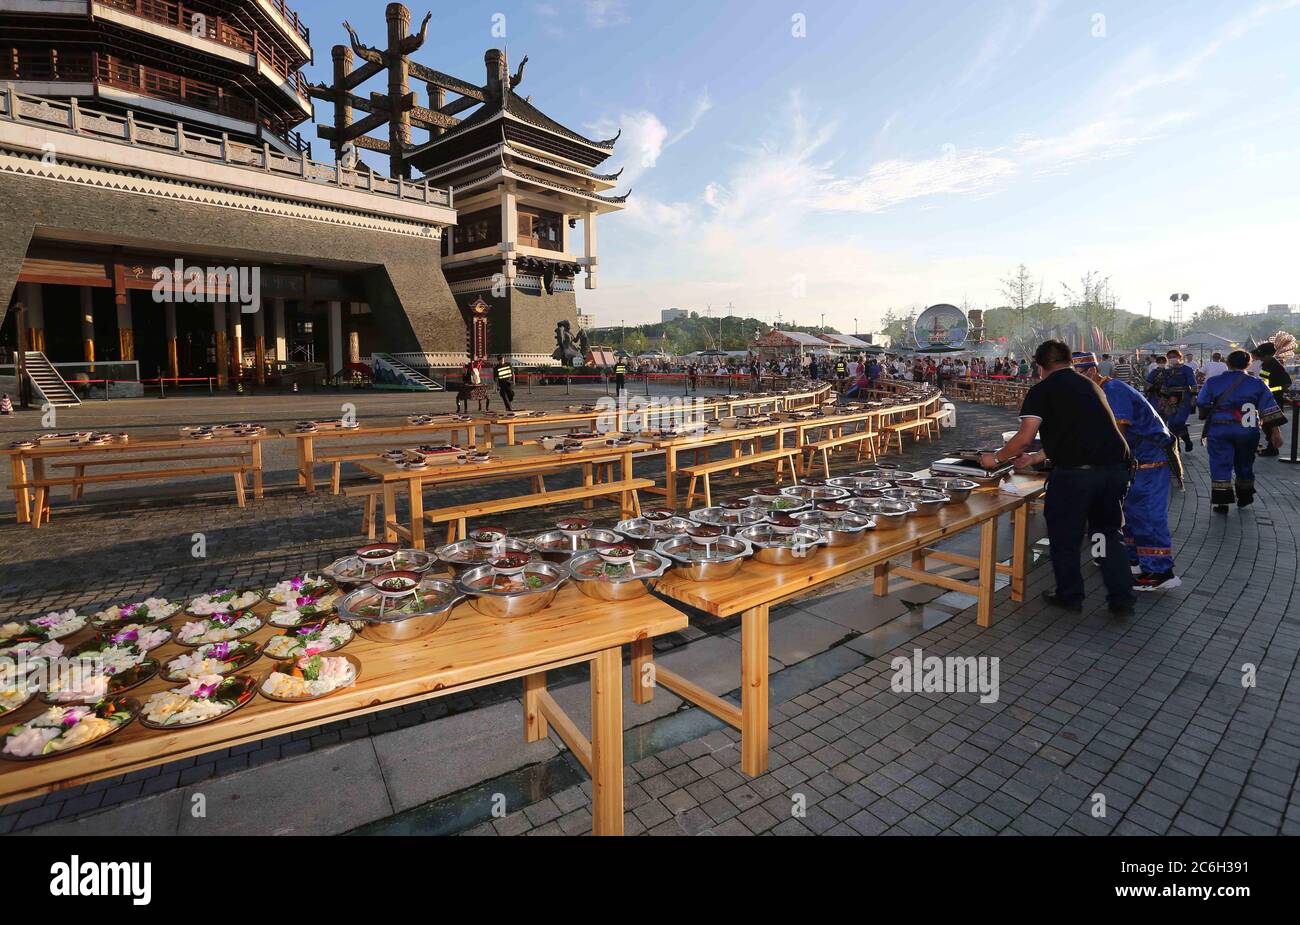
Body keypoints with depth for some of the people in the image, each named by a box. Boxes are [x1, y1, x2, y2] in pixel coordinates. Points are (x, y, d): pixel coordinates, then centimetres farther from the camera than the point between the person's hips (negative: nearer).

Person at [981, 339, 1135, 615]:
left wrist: (997, 458, 5)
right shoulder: (1091, 385, 19)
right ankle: (1122, 598, 25)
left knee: (1064, 534, 11)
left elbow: (1025, 437, -11)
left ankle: (1070, 596, 23)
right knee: (1109, 531, 20)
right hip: (1116, 465, 6)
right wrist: (1035, 458, 31)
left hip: (1075, 471, -6)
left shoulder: (1042, 390, -2)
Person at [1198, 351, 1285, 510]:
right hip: (1248, 432, 2)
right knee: (1244, 465, 18)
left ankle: (1221, 503, -4)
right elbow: (1270, 410, -1)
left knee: (1220, 465, 0)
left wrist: (1209, 417, 24)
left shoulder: (1212, 382, -3)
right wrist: (1275, 432, 2)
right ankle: (1244, 499, 33)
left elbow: (1201, 405, 5)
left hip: (1219, 431, -2)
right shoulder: (1257, 384, 1)